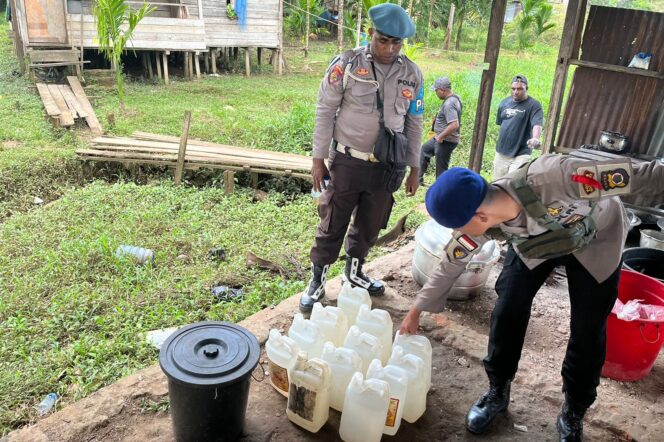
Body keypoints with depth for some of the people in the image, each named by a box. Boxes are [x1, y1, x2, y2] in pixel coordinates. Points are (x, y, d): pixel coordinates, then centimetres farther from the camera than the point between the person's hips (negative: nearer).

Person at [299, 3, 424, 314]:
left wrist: (414, 168, 9)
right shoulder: (346, 64, -9)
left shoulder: (412, 74, 2)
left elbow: (414, 123, 9)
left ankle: (354, 272, 38)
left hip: (386, 167, 4)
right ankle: (317, 280, 23)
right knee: (333, 224, 6)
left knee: (369, 225, 16)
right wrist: (318, 159, -7)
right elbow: (325, 111, -6)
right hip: (346, 162, -3)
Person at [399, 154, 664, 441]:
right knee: (507, 311, -6)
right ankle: (498, 392, 18)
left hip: (596, 240, -3)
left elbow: (640, 175, -34)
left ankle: (573, 414, 21)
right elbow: (450, 266, -9)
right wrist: (417, 311, -1)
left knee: (588, 329, -2)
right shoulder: (476, 220, -27)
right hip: (533, 245, 3)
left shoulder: (552, 176, -46)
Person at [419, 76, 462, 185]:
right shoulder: (454, 97, 6)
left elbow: (454, 125, -35)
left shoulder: (449, 104, -25)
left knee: (441, 169, -1)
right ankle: (419, 179, 37)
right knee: (424, 149, 28)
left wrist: (440, 136, -23)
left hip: (445, 142, -11)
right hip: (441, 138, 11)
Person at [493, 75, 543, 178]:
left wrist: (535, 139, -42)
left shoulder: (534, 105, -8)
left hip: (521, 155, -5)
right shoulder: (505, 102, 8)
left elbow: (537, 124, -23)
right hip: (501, 152, 6)